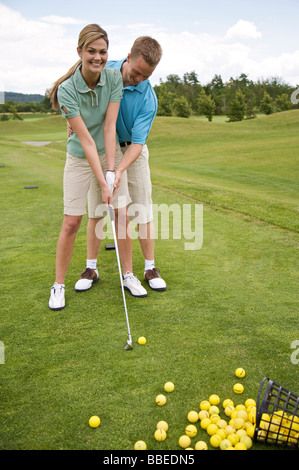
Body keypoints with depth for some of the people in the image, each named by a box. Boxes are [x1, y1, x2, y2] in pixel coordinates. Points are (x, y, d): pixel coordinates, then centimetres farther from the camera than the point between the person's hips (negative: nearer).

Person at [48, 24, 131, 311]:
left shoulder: (114, 78, -12)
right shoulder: (66, 90, -21)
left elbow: (109, 127, -15)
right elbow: (85, 139, -24)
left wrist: (111, 173, -20)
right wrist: (102, 184, -24)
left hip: (111, 153, 3)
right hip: (79, 159, -3)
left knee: (122, 215, -2)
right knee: (71, 222, -3)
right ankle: (58, 285, 13)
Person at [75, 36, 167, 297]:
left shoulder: (148, 99, -20)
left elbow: (138, 141, -24)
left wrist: (119, 171, -38)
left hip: (132, 151, -2)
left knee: (142, 211, -2)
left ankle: (150, 268, 11)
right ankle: (91, 268, 13)